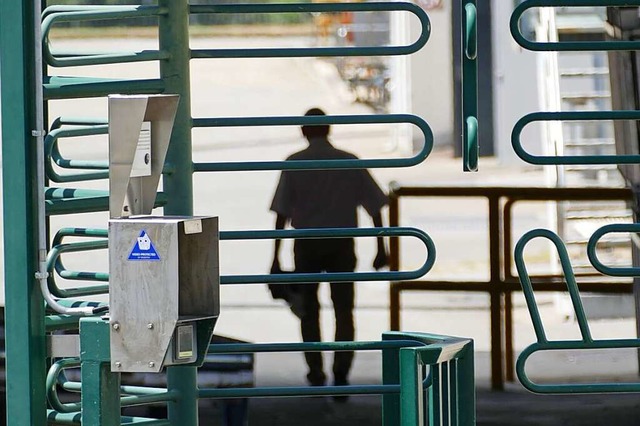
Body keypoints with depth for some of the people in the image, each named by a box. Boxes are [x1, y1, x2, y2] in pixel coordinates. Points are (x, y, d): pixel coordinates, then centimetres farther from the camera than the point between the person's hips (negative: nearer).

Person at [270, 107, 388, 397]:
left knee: (309, 310, 16)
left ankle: (316, 373, 15)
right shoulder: (349, 162, 2)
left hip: (307, 243, -1)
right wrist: (381, 248, 9)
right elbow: (374, 206, 1)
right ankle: (341, 374, -7)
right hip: (342, 243, 1)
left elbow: (282, 213, -7)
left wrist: (276, 258, -5)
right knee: (344, 310, 7)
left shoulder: (295, 164, -4)